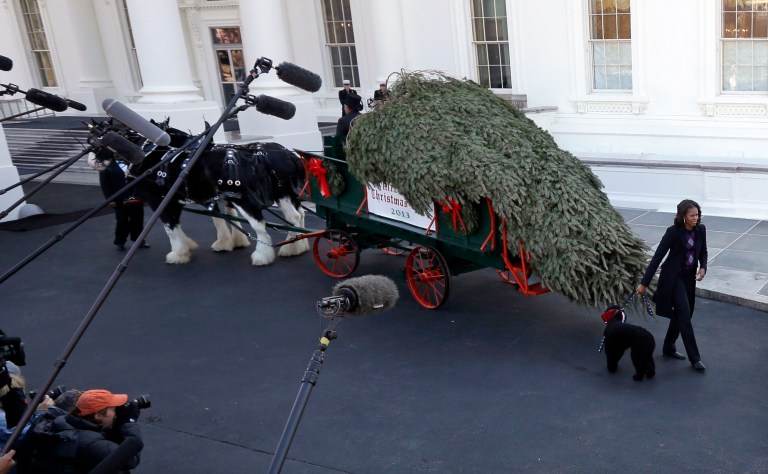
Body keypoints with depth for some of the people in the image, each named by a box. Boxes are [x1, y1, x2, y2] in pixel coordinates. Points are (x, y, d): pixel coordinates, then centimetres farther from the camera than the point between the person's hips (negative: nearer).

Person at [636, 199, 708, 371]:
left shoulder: (701, 230, -4)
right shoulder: (673, 232, -19)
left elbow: (703, 252, 13)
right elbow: (657, 256, -17)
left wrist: (703, 267, -9)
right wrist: (644, 282, -17)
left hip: (689, 277, 6)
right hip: (673, 277, -6)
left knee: (680, 314, 14)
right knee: (685, 315, -9)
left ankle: (668, 348, 32)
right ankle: (694, 358, -5)